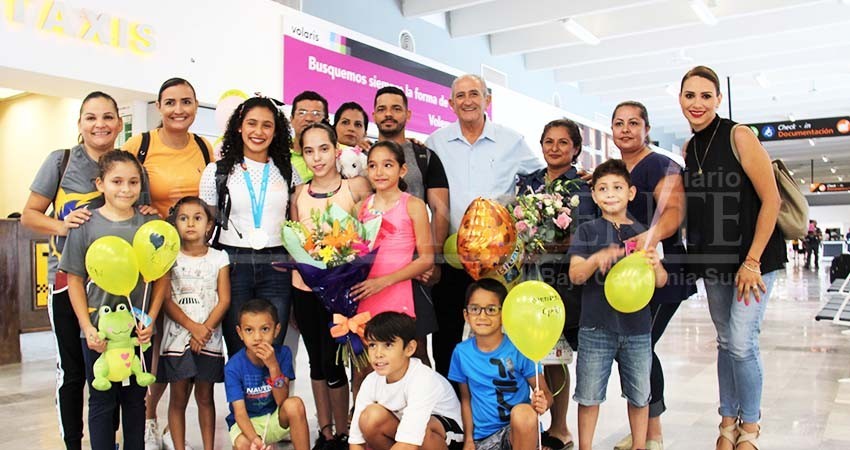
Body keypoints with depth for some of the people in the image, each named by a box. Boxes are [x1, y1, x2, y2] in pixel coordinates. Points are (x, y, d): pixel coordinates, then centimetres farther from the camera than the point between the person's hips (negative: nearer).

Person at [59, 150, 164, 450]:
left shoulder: (149, 225, 0)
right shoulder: (85, 225, -4)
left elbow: (161, 277, 3)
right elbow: (75, 280, -2)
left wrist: (150, 319, -6)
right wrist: (87, 327, -8)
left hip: (139, 330, 2)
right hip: (99, 331, -1)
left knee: (135, 399, 14)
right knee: (102, 401, 9)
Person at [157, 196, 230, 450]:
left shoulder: (219, 258, 4)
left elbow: (224, 300, -1)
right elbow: (165, 300, -5)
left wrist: (205, 330, -12)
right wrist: (192, 327, -15)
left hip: (209, 341, 1)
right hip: (177, 338, -1)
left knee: (205, 397, 10)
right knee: (178, 398, 5)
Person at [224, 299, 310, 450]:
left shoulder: (283, 353, -15)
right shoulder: (234, 367, -19)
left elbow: (282, 401, -19)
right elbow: (240, 412, -22)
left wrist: (273, 365, -33)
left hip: (276, 420, 1)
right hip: (248, 422, -1)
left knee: (295, 404, -30)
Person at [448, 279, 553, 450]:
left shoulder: (518, 349, -10)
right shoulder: (461, 352, 0)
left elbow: (546, 394, -6)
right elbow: (466, 398, 10)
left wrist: (541, 403, -28)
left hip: (520, 431, -1)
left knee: (522, 412, -35)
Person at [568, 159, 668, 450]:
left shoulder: (642, 234, 7)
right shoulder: (587, 232, 1)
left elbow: (661, 282, 6)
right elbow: (575, 275, -10)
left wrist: (655, 266, -17)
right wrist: (598, 258, -29)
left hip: (637, 327, 2)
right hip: (596, 326, -2)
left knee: (639, 395, 13)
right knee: (589, 394, 6)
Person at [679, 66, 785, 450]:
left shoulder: (739, 136, -12)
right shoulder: (688, 150, 6)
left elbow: (771, 200, -14)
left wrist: (752, 261, -16)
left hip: (753, 254, -5)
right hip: (714, 259, 6)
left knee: (742, 342, -7)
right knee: (726, 342, 12)